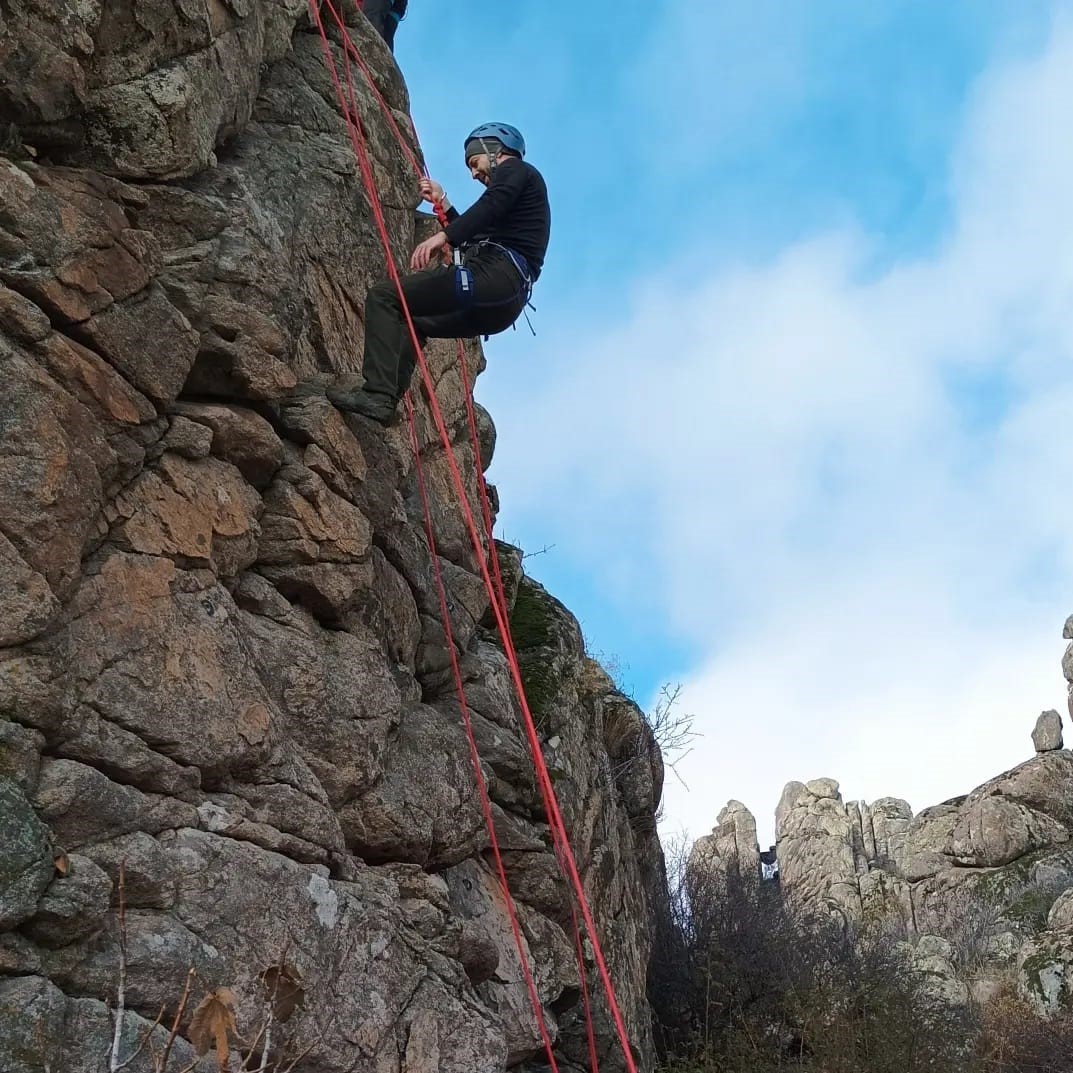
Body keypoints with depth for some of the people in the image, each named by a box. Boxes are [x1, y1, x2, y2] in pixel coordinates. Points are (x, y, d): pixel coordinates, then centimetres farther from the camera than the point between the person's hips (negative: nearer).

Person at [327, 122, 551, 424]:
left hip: (495, 274, -10)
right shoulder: (517, 184, 34)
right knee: (409, 321, 25)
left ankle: (378, 394, -24)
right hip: (504, 303, 10)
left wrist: (443, 236, -28)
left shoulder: (514, 169, 6)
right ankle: (388, 400, 9)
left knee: (383, 297, -10)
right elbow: (473, 236, 39)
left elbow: (492, 204, -17)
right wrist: (443, 204, 36)